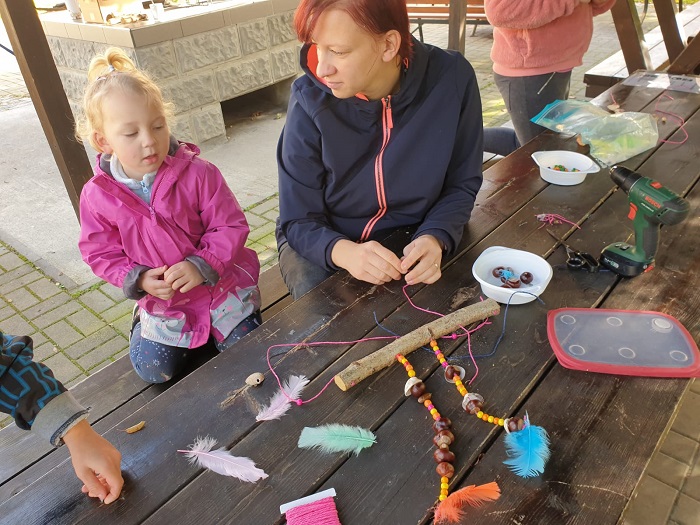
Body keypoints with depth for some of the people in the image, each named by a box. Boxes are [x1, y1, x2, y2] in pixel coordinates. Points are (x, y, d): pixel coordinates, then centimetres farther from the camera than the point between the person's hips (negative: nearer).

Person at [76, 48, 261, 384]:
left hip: (223, 284, -2)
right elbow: (101, 253, -1)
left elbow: (230, 226, -15)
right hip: (163, 302, 2)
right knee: (152, 368, 1)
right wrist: (138, 279, -18)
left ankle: (220, 324, 29)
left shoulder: (197, 173, -20)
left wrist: (201, 265, -28)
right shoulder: (97, 196, -11)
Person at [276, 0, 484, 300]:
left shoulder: (452, 79, -18)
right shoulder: (310, 99, -22)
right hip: (324, 245, -1)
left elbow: (461, 184, -5)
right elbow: (299, 221, -14)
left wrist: (435, 238, -25)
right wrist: (344, 251, -36)